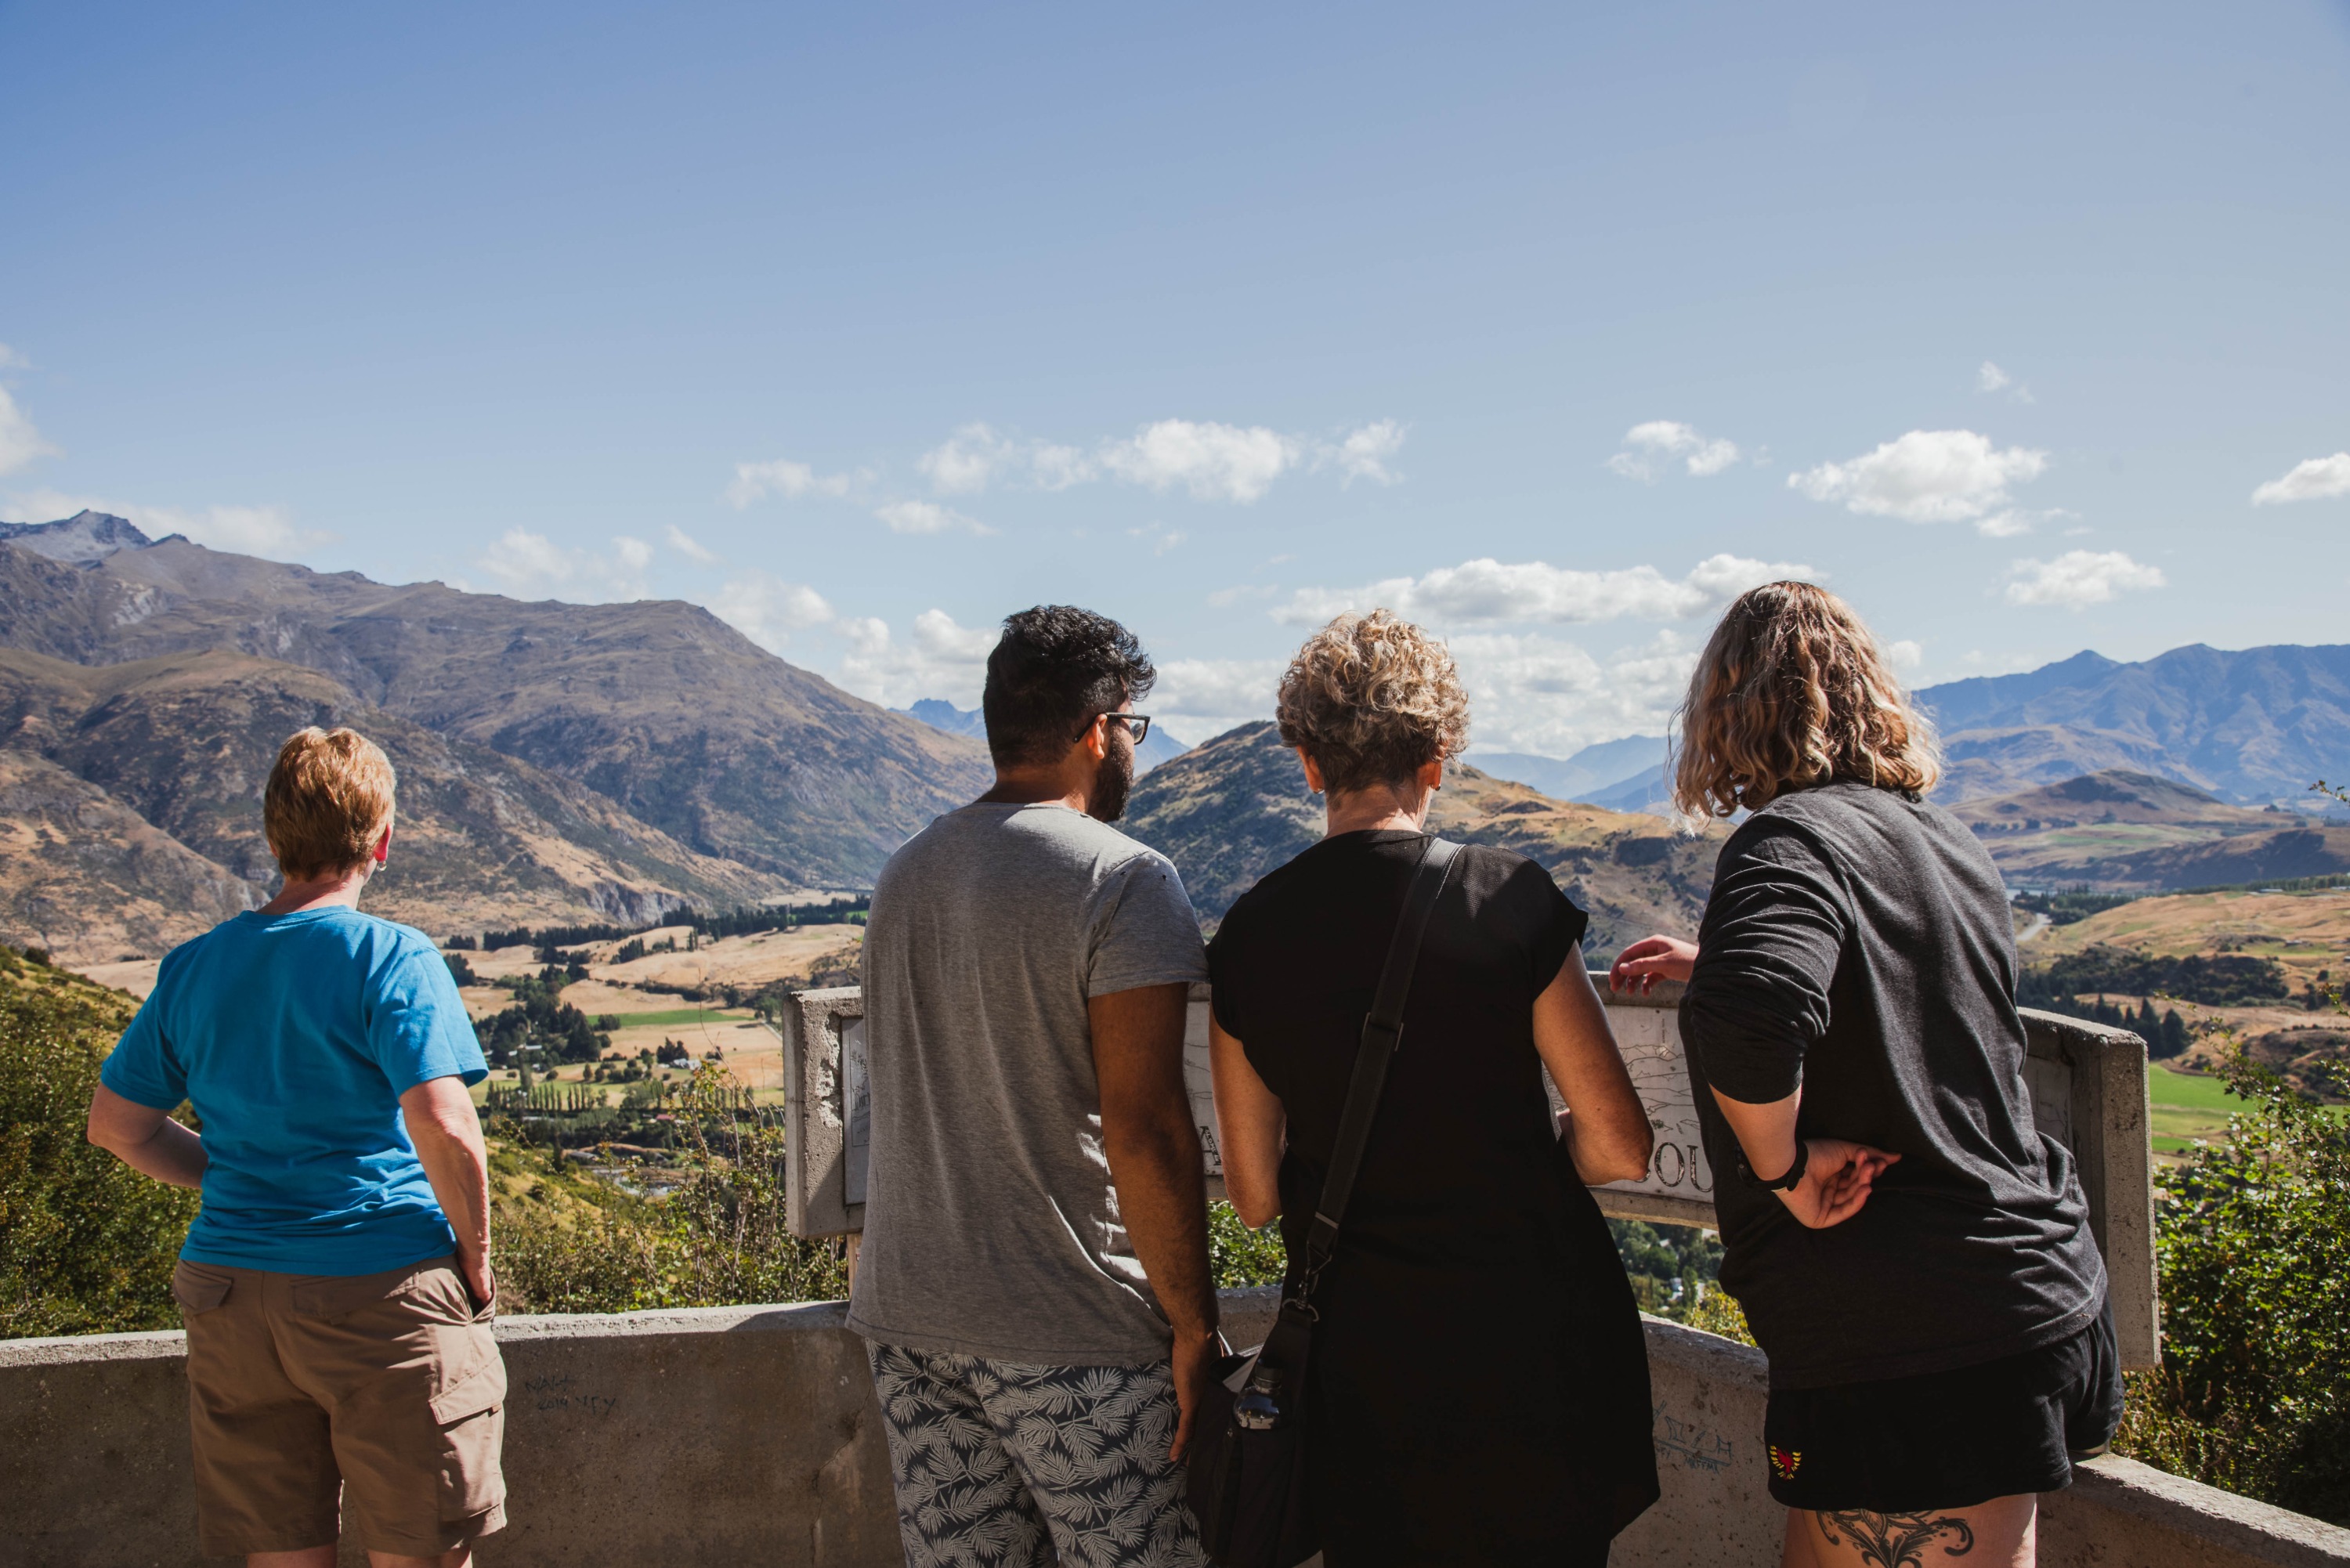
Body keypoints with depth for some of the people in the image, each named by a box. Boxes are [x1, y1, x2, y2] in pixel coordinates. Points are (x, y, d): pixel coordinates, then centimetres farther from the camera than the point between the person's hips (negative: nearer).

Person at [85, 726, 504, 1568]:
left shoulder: (191, 967, 7)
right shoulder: (392, 958, -11)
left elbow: (116, 1125, 13)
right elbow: (443, 1126, -21)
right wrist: (475, 1252, -8)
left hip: (229, 1294, 6)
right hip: (379, 1288, -5)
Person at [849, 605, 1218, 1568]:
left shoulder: (904, 874, 10)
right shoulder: (1122, 880, -13)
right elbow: (1143, 1126, -18)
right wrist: (1193, 1325, -11)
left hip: (906, 1313, 7)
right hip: (1068, 1330, -7)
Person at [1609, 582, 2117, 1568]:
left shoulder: (1791, 840, -15)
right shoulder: (1948, 842, 12)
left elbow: (1746, 1020, -36)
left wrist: (1783, 1164, -19)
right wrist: (1714, 963, 36)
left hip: (1904, 1348, -9)